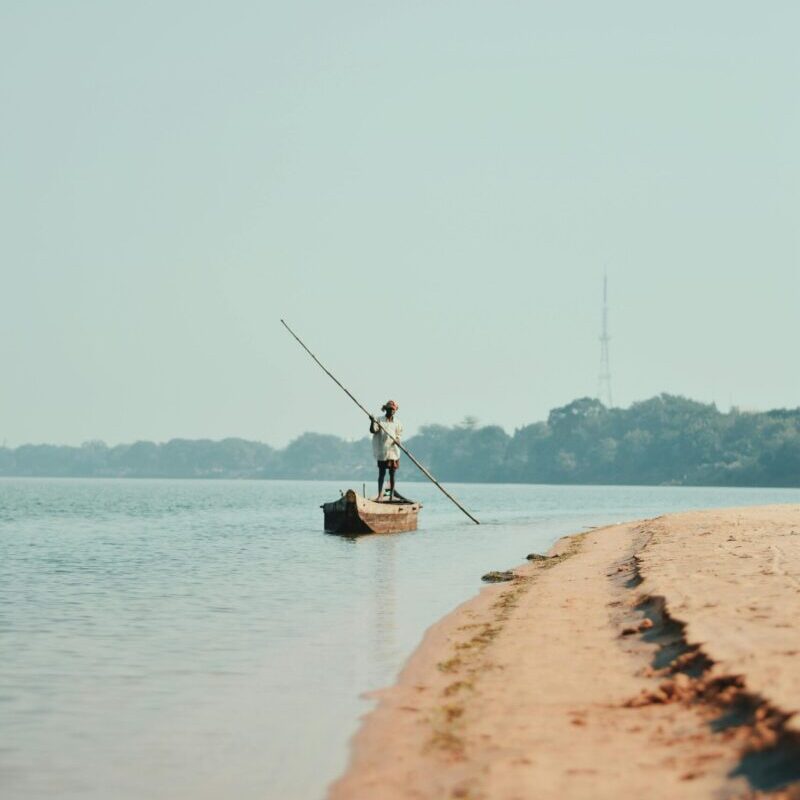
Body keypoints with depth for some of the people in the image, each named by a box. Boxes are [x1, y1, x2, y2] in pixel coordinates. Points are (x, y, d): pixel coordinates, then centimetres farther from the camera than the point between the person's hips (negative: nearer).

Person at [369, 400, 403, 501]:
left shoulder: (397, 422, 8)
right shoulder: (380, 420, 1)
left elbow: (399, 434, 8)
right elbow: (372, 430, -11)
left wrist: (397, 440, -15)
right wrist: (372, 422, -29)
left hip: (393, 451, 2)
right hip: (382, 451, -2)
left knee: (392, 474, 6)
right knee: (382, 473, -4)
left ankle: (391, 495, 13)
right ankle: (380, 494, -4)